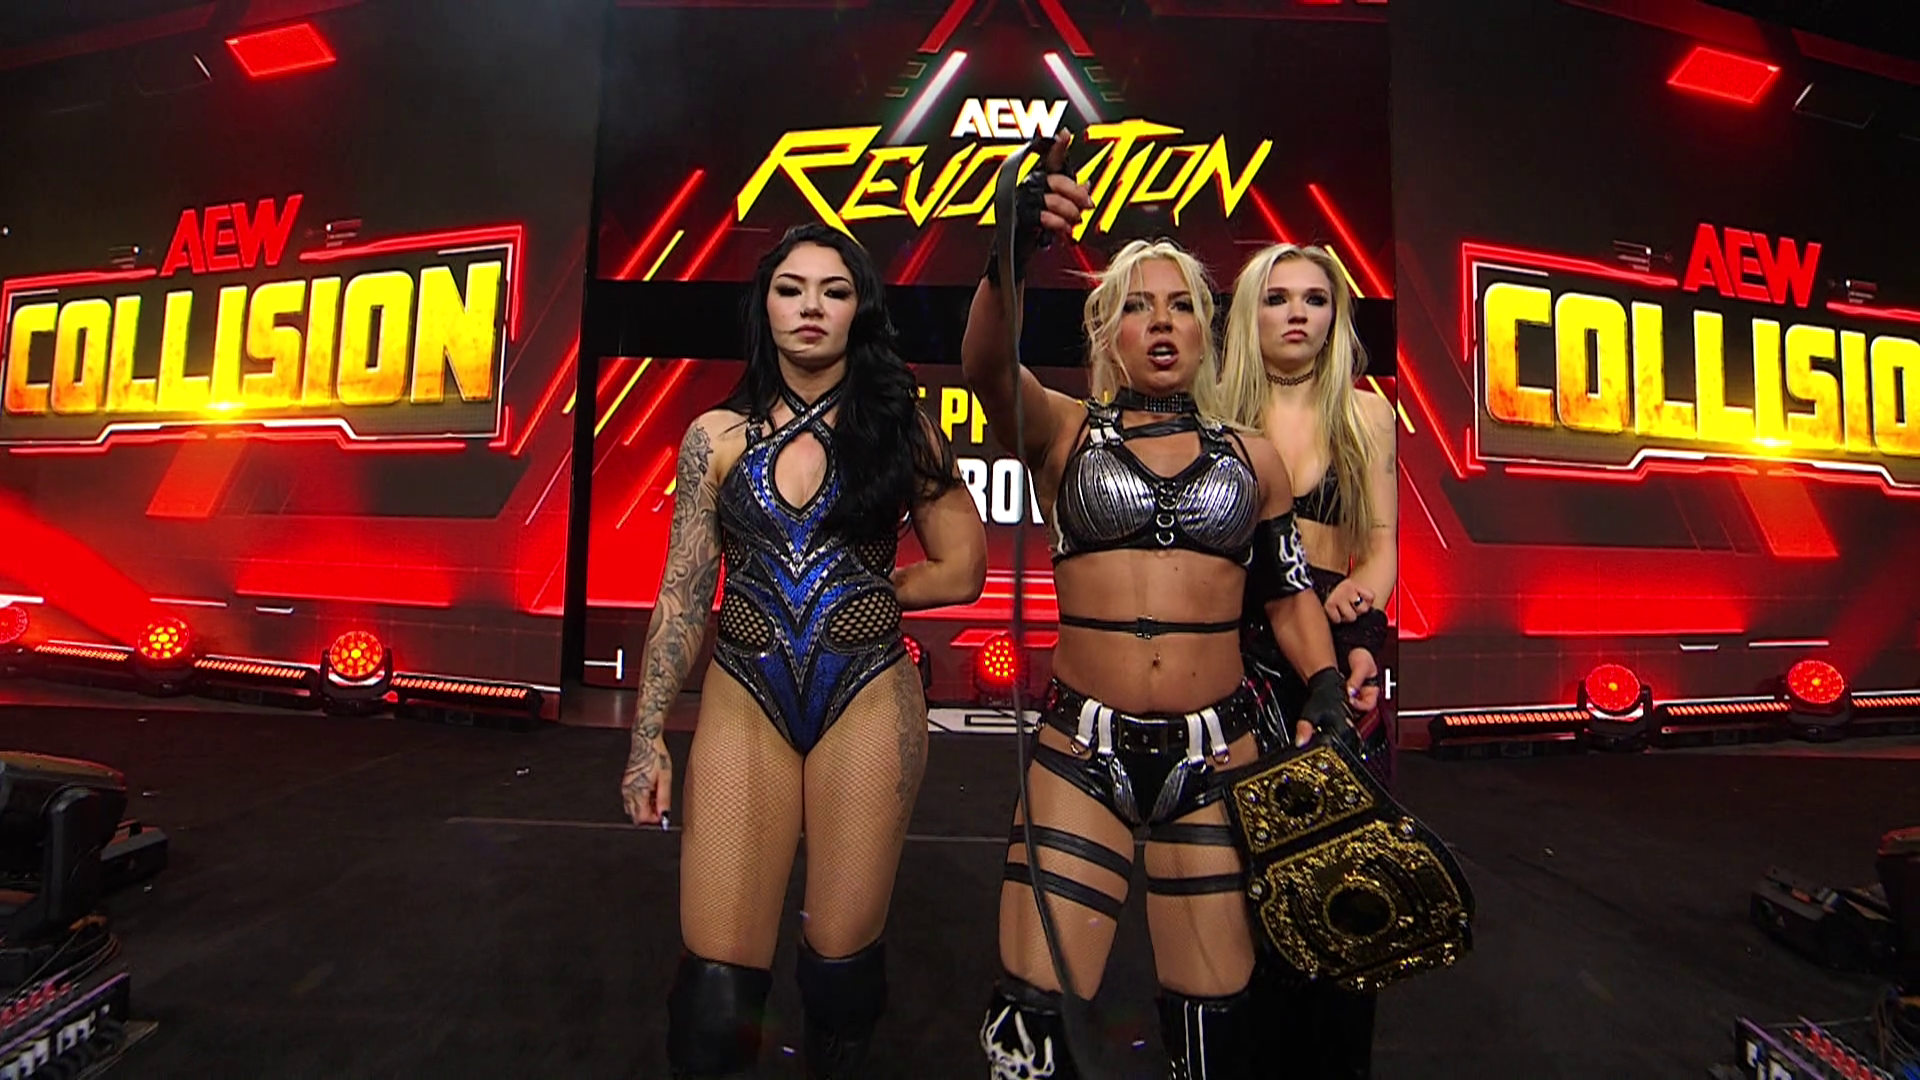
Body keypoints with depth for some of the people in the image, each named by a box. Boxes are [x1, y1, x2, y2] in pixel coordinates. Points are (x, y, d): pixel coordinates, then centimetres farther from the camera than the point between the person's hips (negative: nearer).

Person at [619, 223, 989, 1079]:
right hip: (744, 700, 1)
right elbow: (682, 597, 5)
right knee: (715, 984, -1)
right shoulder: (717, 438, 5)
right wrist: (647, 736, 3)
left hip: (867, 700, 0)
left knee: (840, 960, 9)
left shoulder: (899, 428, 2)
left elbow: (961, 570, 4)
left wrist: (858, 592, 5)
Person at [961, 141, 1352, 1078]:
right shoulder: (1064, 433, 3)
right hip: (1081, 752, -1)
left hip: (1217, 754, 2)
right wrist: (1009, 258, -35)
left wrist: (1326, 684, -2)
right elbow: (987, 368, -17)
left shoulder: (1251, 458, 10)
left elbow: (1288, 590, 15)